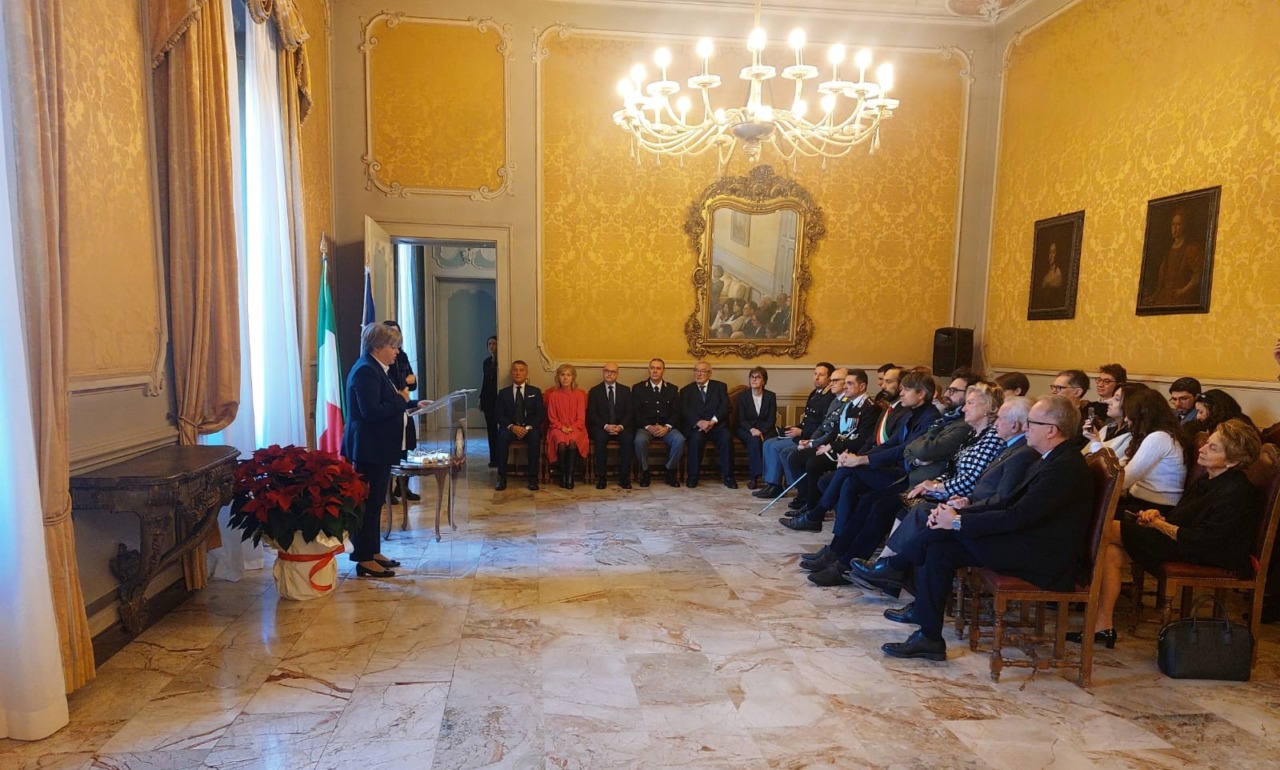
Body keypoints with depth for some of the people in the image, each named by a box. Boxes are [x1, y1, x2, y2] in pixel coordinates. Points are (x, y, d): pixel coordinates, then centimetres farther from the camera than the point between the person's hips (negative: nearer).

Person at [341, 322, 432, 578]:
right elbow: (371, 411, -26)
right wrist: (402, 401, -17)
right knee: (367, 503, -3)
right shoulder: (365, 371, -17)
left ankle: (373, 552, 25)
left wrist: (413, 404, 10)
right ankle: (364, 562, 5)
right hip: (368, 450, -10)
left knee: (375, 502, 15)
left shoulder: (376, 369, 15)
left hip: (378, 449, 10)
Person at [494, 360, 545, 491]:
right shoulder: (503, 392, 11)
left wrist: (528, 427, -14)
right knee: (503, 436, -33)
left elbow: (541, 415, 3)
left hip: (530, 428, 0)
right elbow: (499, 415, 3)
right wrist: (512, 427, -16)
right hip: (510, 428, 1)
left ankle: (533, 478, -29)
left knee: (535, 437, -34)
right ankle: (502, 478, -27)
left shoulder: (535, 391, 11)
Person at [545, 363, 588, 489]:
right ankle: (562, 476, -20)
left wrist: (572, 428, -13)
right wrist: (561, 427, -12)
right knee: (561, 442, -35)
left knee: (573, 441, -35)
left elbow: (581, 417, 4)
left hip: (575, 428, 0)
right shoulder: (553, 395, 8)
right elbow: (552, 417, 6)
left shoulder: (579, 394, 7)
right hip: (558, 428, 0)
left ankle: (570, 477, -29)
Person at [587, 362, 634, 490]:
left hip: (621, 427, 1)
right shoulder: (595, 391, 8)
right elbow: (591, 414, -1)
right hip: (601, 427, -1)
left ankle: (624, 477, -23)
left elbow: (629, 413, 5)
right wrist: (606, 426, -17)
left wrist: (621, 426, -14)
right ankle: (601, 477, -26)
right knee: (600, 438, -34)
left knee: (628, 439, -30)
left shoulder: (625, 390, 12)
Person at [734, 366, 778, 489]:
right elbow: (741, 419, -2)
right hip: (747, 429, -1)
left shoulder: (771, 396, 4)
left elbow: (772, 419, -1)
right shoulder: (742, 396, 3)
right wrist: (752, 429, -22)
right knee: (754, 441, -34)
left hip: (766, 429, 1)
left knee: (767, 442, -33)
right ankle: (754, 476, -29)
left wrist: (761, 431, -19)